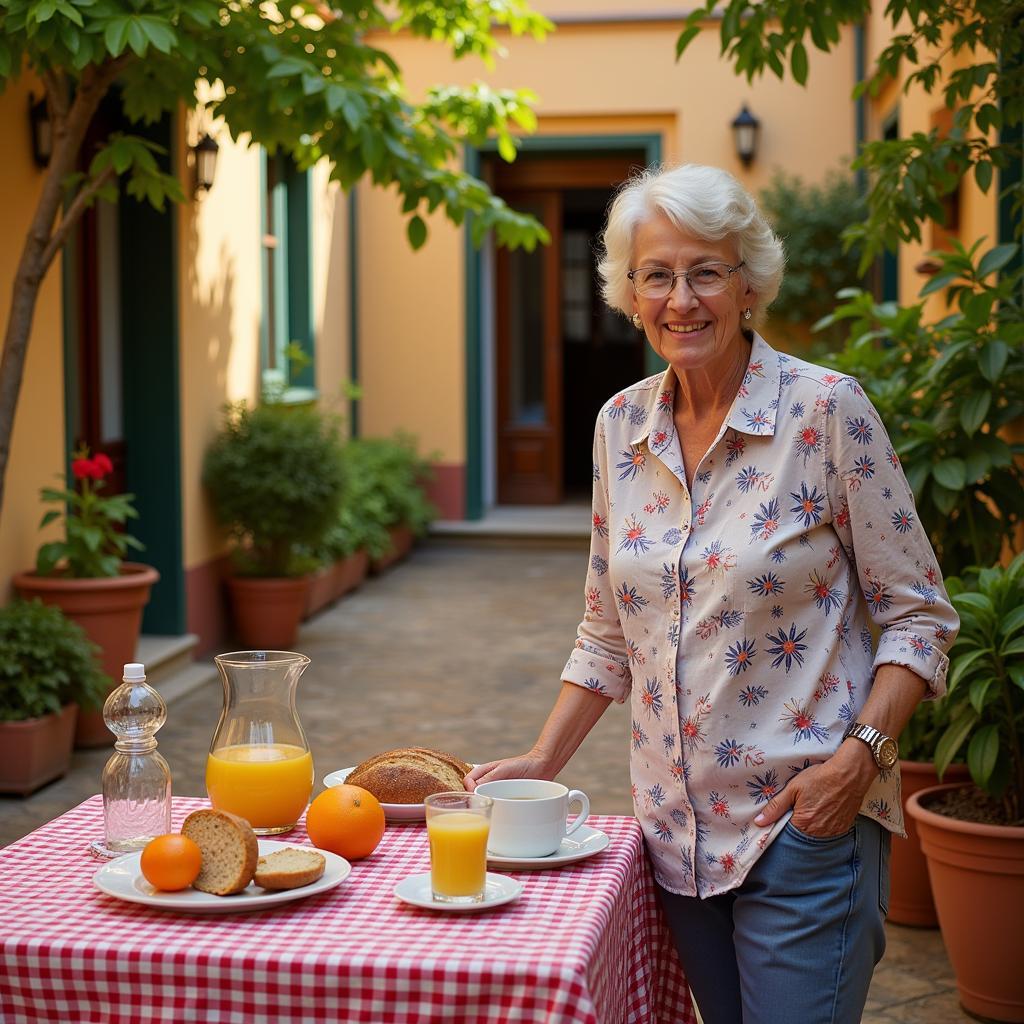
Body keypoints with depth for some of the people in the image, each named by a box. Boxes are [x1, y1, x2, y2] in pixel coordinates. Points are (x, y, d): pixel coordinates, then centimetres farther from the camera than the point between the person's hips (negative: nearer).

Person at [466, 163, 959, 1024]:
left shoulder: (827, 410, -10)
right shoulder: (621, 426, 5)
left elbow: (919, 615, -6)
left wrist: (861, 752, -18)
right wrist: (545, 760, 6)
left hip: (805, 825, -5)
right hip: (678, 825, 5)